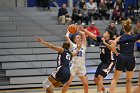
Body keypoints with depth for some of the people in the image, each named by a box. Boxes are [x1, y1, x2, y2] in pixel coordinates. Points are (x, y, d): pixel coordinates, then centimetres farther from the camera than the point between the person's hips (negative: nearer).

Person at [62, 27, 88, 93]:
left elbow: (83, 34, 1)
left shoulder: (83, 45, 11)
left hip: (82, 66, 2)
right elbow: (67, 37, -2)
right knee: (68, 82, -8)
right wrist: (69, 31, 15)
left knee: (86, 84, 1)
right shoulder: (73, 45, 6)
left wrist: (78, 31, 15)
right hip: (74, 66, -2)